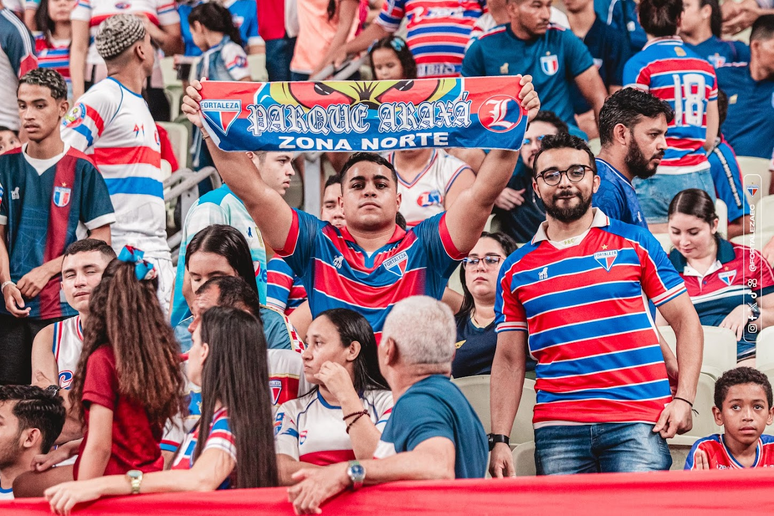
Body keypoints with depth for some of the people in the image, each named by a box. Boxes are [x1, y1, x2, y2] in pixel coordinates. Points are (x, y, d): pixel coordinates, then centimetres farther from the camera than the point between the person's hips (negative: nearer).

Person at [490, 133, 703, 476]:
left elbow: (686, 322, 7)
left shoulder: (635, 243, 8)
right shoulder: (517, 269, 13)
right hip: (557, 429, 2)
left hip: (638, 422, -2)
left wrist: (683, 398, -6)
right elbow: (509, 361, 13)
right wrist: (499, 440, 3)